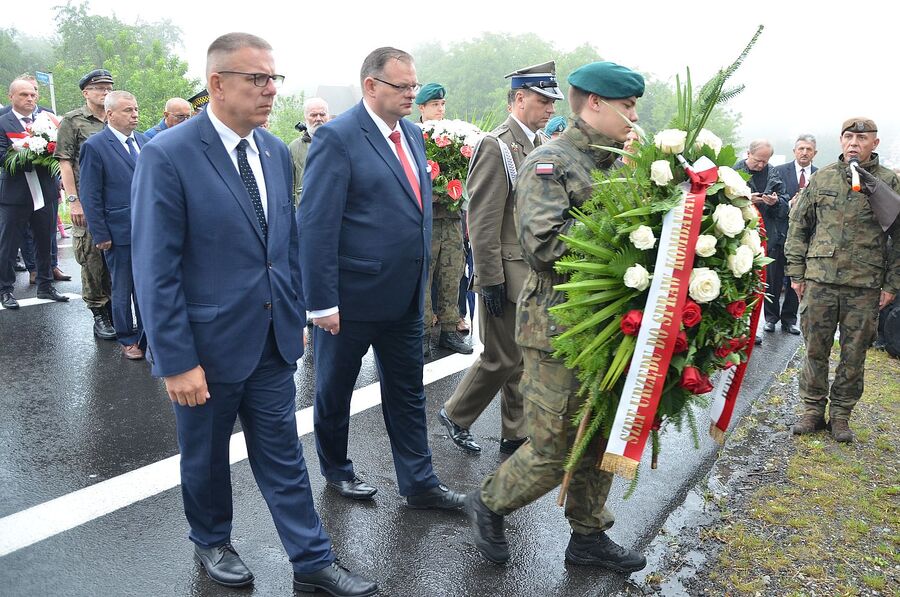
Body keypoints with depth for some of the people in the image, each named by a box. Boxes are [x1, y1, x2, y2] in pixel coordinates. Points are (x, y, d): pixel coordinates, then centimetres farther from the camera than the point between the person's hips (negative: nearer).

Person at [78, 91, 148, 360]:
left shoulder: (145, 142, 8)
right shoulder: (95, 146, -8)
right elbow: (90, 196, -8)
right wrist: (100, 235, -11)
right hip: (120, 232, -4)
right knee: (122, 289, 9)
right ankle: (127, 339, 22)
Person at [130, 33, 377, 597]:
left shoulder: (277, 152, 3)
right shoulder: (168, 156, -16)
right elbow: (156, 270, -17)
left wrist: (296, 315, 11)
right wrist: (176, 361, -17)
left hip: (273, 339, 5)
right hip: (208, 342, -4)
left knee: (284, 454, 13)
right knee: (206, 454, 18)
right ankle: (212, 542, 43)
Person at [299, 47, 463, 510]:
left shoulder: (413, 135, 8)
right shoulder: (337, 137, -15)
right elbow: (316, 225, -19)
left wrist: (422, 277, 15)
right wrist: (322, 301, -20)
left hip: (405, 295, 7)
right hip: (351, 297, -7)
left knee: (408, 391, 14)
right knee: (335, 389, 14)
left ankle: (419, 483, 27)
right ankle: (336, 469, 37)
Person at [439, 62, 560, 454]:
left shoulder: (541, 145, 12)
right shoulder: (495, 146, -14)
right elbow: (483, 222, -17)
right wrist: (490, 281, -18)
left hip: (538, 273, 8)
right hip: (509, 273, -8)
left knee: (523, 357, 14)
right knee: (502, 359, 2)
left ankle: (516, 434, 26)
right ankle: (455, 415, 24)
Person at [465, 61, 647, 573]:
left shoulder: (616, 165, 13)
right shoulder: (549, 164, -12)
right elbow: (546, 246, -23)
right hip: (560, 330, -8)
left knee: (601, 438, 16)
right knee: (553, 449, 1)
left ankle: (588, 536, 33)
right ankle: (489, 504, 27)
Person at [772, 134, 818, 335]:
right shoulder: (780, 171, 1)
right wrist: (790, 203, -21)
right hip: (781, 233, -2)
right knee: (774, 278, 5)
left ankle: (789, 319, 19)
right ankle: (771, 316, 19)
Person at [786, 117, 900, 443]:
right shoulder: (821, 178, 6)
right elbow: (798, 226, 10)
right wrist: (796, 272, 5)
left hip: (865, 285, -1)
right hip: (819, 280, 1)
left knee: (854, 355, 8)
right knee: (816, 349, 7)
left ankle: (841, 414, 21)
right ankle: (813, 410, 20)